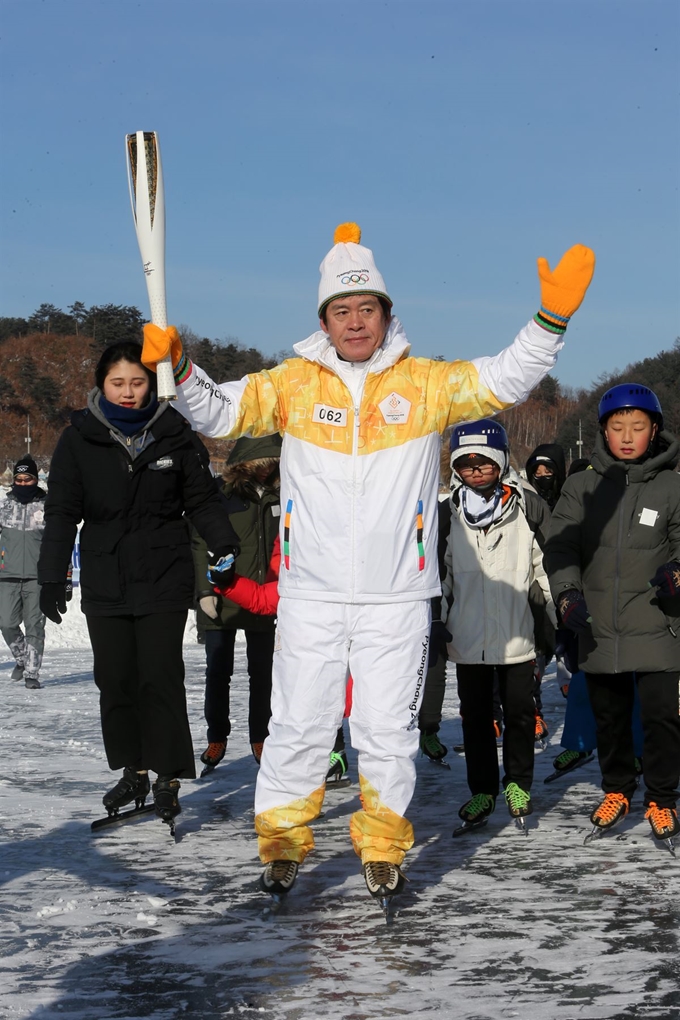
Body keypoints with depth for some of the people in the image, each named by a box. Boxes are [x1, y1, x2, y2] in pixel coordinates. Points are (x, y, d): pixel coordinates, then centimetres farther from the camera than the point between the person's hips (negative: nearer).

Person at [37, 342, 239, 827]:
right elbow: (62, 513, 5)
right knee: (115, 680, 6)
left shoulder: (175, 434, 0)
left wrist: (226, 548, -9)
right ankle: (132, 772, 20)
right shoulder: (79, 438, 2)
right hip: (104, 582, 2)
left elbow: (204, 500, 4)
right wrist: (52, 578, 0)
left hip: (164, 581, -2)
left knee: (160, 678, -7)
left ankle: (168, 777, 1)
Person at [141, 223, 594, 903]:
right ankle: (281, 844, 21)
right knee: (298, 726, 4)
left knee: (388, 731, 7)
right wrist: (177, 367, -16)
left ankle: (383, 852, 24)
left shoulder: (425, 383, 3)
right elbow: (218, 412, 2)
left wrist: (551, 318, -16)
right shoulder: (293, 382, 4)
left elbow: (505, 380, -3)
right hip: (311, 595, 0)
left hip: (397, 598, 0)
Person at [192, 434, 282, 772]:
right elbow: (200, 544, -5)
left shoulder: (278, 496, 6)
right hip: (223, 601, -3)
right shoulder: (222, 495, -6)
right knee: (218, 671, 5)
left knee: (262, 671, 8)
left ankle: (259, 737, 19)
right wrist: (205, 590, -12)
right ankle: (217, 738, 17)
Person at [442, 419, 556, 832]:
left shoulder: (527, 506, -3)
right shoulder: (447, 512, 1)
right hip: (468, 637, 1)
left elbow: (547, 565, 3)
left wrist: (564, 623, 4)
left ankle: (518, 784, 27)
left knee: (520, 712, 7)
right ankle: (482, 790, 21)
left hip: (517, 634, -1)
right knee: (475, 716, 8)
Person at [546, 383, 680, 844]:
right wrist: (569, 594, -16)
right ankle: (616, 790, 34)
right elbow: (560, 545, 0)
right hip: (598, 628, 2)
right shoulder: (582, 487, 4)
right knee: (609, 716, 14)